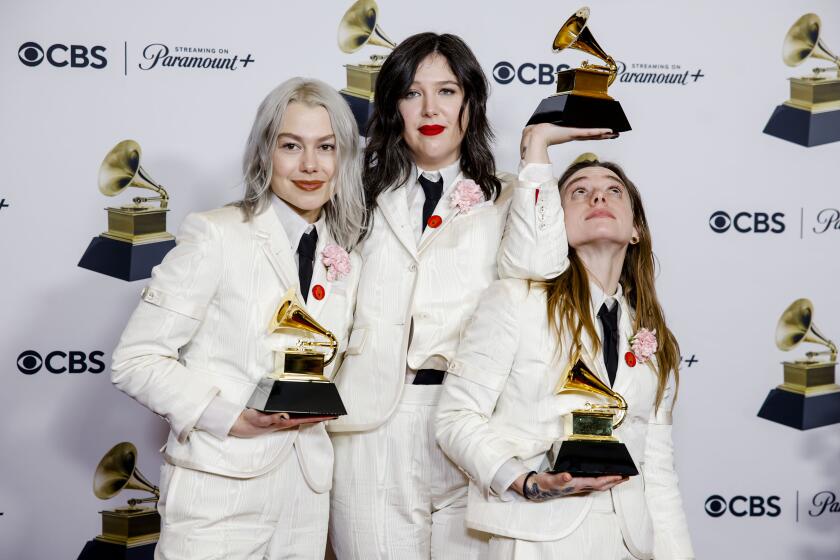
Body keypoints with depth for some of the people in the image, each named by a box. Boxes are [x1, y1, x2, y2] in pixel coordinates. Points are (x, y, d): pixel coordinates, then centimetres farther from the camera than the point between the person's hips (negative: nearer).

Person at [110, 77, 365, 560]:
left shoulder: (345, 265, 10)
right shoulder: (216, 237, -7)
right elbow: (136, 360, -10)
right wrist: (232, 417, -18)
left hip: (306, 496, 5)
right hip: (219, 495, -5)